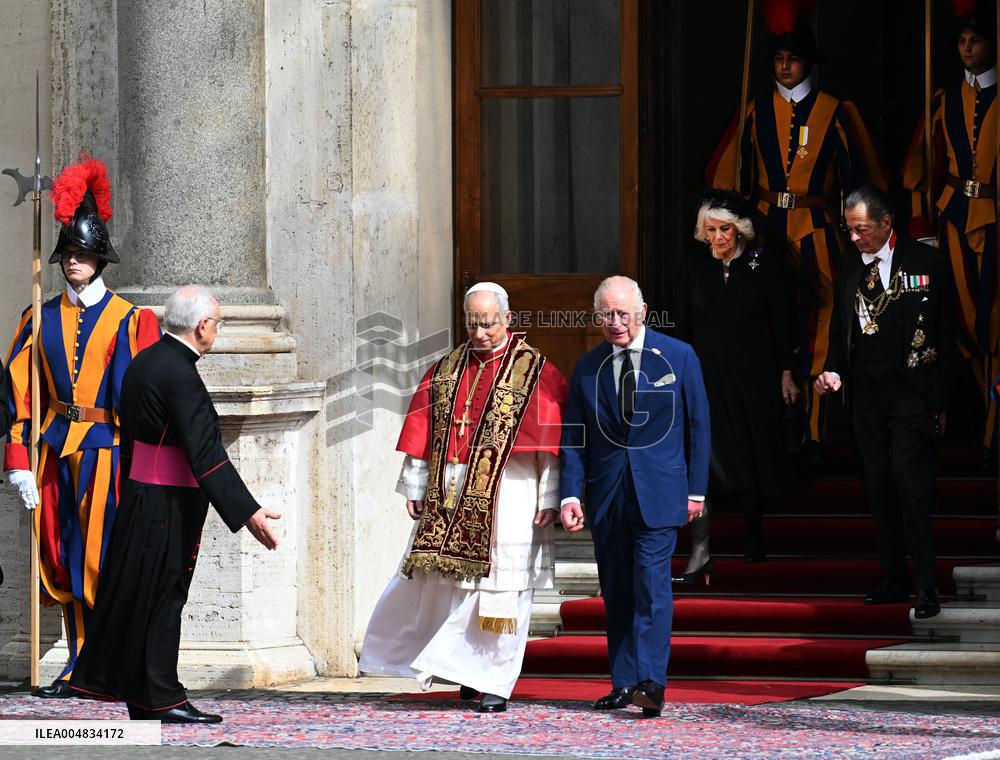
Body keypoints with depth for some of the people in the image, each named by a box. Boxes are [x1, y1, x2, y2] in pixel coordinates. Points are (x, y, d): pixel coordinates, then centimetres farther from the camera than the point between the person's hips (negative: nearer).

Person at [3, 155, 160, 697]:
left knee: (104, 561, -8)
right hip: (57, 451, 4)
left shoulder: (129, 322, 1)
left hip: (108, 450, -4)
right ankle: (80, 668, 13)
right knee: (64, 562, 6)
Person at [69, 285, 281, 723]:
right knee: (163, 596, -2)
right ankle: (160, 700, 4)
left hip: (139, 497, 9)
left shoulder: (143, 363, 9)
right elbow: (206, 453, -24)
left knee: (133, 594, 14)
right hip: (169, 506, -9)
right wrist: (248, 513, -23)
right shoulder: (180, 376, -21)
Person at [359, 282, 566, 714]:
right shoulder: (446, 371, 12)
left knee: (500, 588, -5)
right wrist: (414, 488, 9)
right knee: (443, 580, 5)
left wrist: (549, 499, -9)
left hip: (507, 494, -4)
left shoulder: (535, 371, -1)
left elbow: (550, 442, -4)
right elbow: (425, 433, 13)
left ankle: (496, 683, 1)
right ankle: (470, 669, 19)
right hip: (450, 494, 4)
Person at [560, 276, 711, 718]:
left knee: (651, 582, -14)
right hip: (606, 494, 3)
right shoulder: (587, 369, 7)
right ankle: (624, 684, 11)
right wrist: (570, 494, -4)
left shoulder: (678, 357, 1)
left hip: (658, 489, -3)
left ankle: (650, 682, -18)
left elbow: (698, 426, 4)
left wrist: (696, 489, 0)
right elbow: (573, 438, 7)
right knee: (616, 592, 6)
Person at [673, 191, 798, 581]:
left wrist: (786, 372, -3)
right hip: (706, 373, 1)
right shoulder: (697, 263, 3)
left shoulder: (763, 261, -4)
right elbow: (686, 322, 9)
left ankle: (753, 538, 32)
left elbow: (780, 321, -1)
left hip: (753, 373, -1)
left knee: (752, 457, 10)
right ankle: (700, 554, -15)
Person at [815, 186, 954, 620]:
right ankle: (894, 581, 16)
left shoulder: (924, 261, -5)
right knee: (878, 488, 8)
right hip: (865, 393, 5)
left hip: (910, 393, -5)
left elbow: (944, 332, -3)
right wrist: (834, 370, -1)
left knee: (910, 485, -13)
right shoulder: (849, 264, 9)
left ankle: (927, 588, -10)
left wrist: (939, 399, -5)